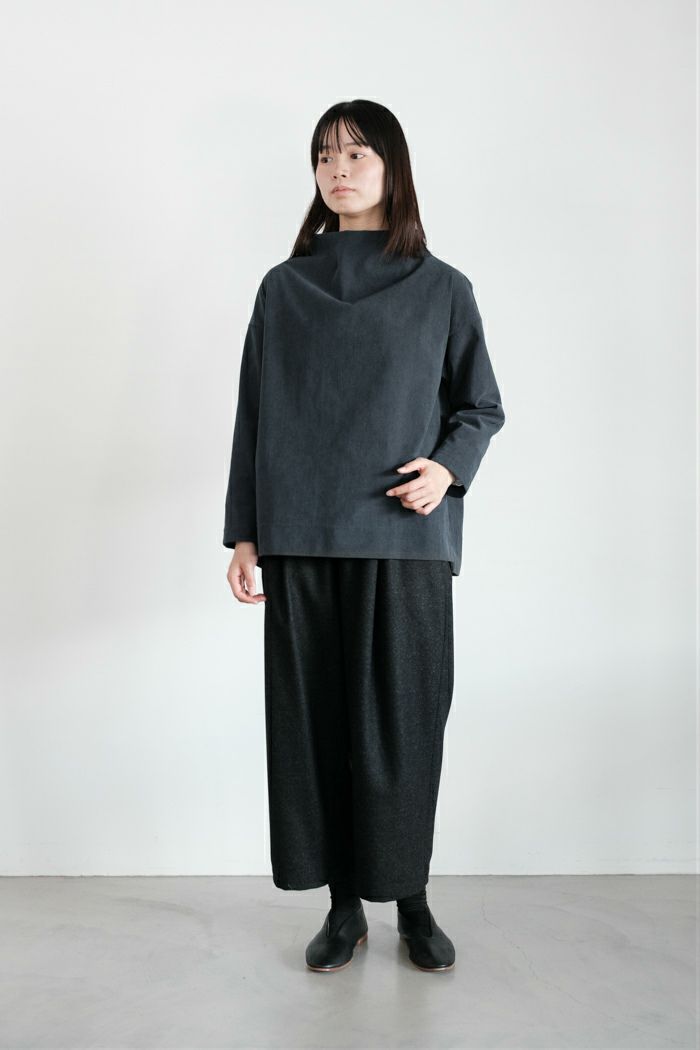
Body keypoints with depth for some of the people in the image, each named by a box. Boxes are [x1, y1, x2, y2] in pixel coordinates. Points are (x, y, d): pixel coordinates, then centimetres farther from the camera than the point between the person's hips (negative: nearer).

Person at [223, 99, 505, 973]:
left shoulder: (442, 289, 7)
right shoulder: (284, 288, 11)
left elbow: (482, 405, 11)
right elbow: (253, 415, 10)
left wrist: (448, 465, -10)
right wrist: (243, 532, 4)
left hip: (405, 539, -1)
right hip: (300, 540, 2)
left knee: (403, 721, 2)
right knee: (313, 718, 4)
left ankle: (410, 900, 22)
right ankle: (344, 905, 20)